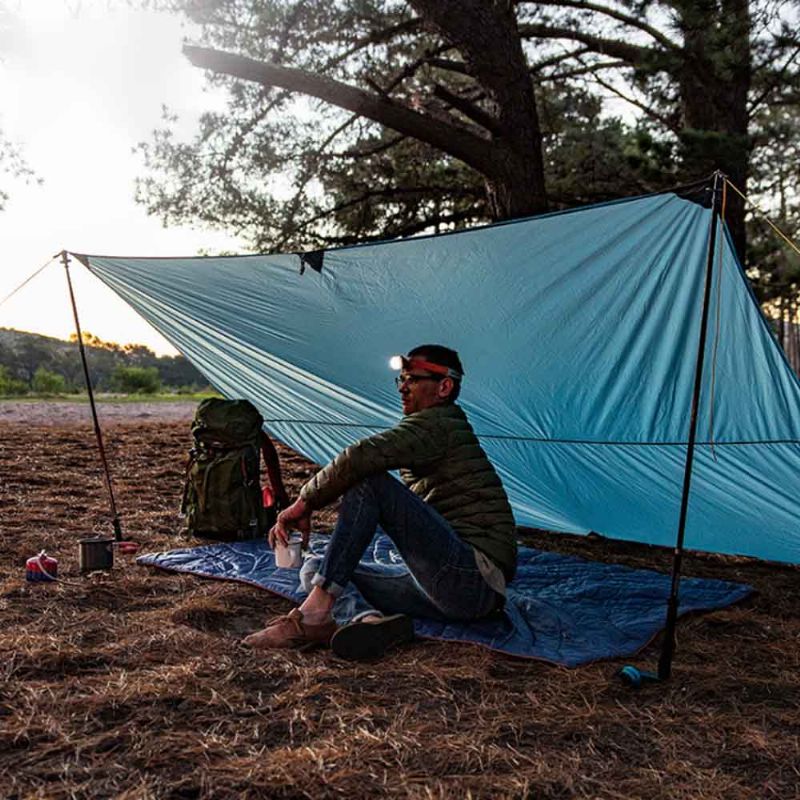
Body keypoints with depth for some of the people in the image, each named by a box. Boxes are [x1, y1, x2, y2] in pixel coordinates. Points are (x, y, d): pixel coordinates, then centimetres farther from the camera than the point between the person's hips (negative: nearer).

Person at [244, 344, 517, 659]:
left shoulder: (436, 425, -8)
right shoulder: (443, 431, 23)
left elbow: (360, 457, -21)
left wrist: (305, 502, -11)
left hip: (476, 575, -10)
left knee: (369, 484, -20)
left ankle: (313, 616, -21)